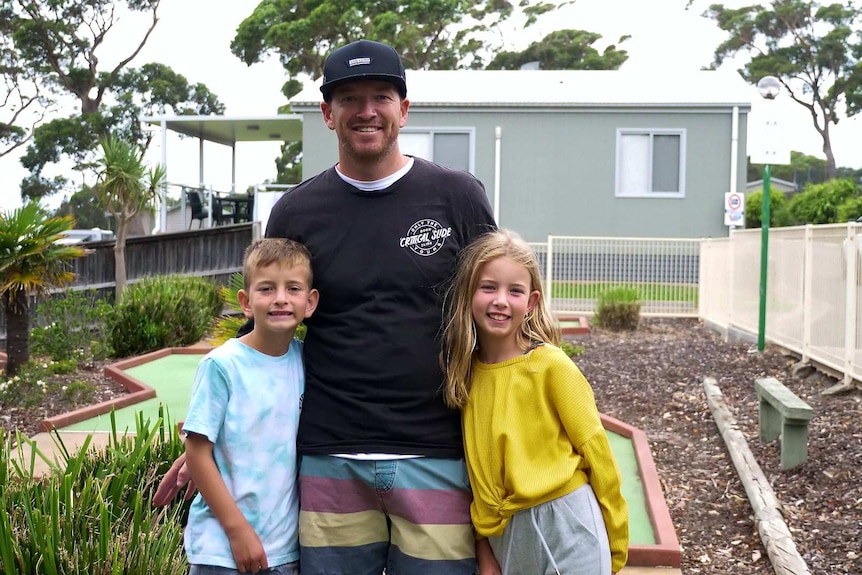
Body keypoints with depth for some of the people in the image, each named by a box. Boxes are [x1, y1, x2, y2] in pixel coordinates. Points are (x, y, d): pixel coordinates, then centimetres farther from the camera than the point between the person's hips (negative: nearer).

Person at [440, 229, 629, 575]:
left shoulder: (551, 365, -12)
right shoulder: (466, 371, 1)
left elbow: (595, 450, -6)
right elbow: (476, 463, 8)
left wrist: (614, 543, 1)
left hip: (564, 523, -4)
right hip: (505, 534, 4)